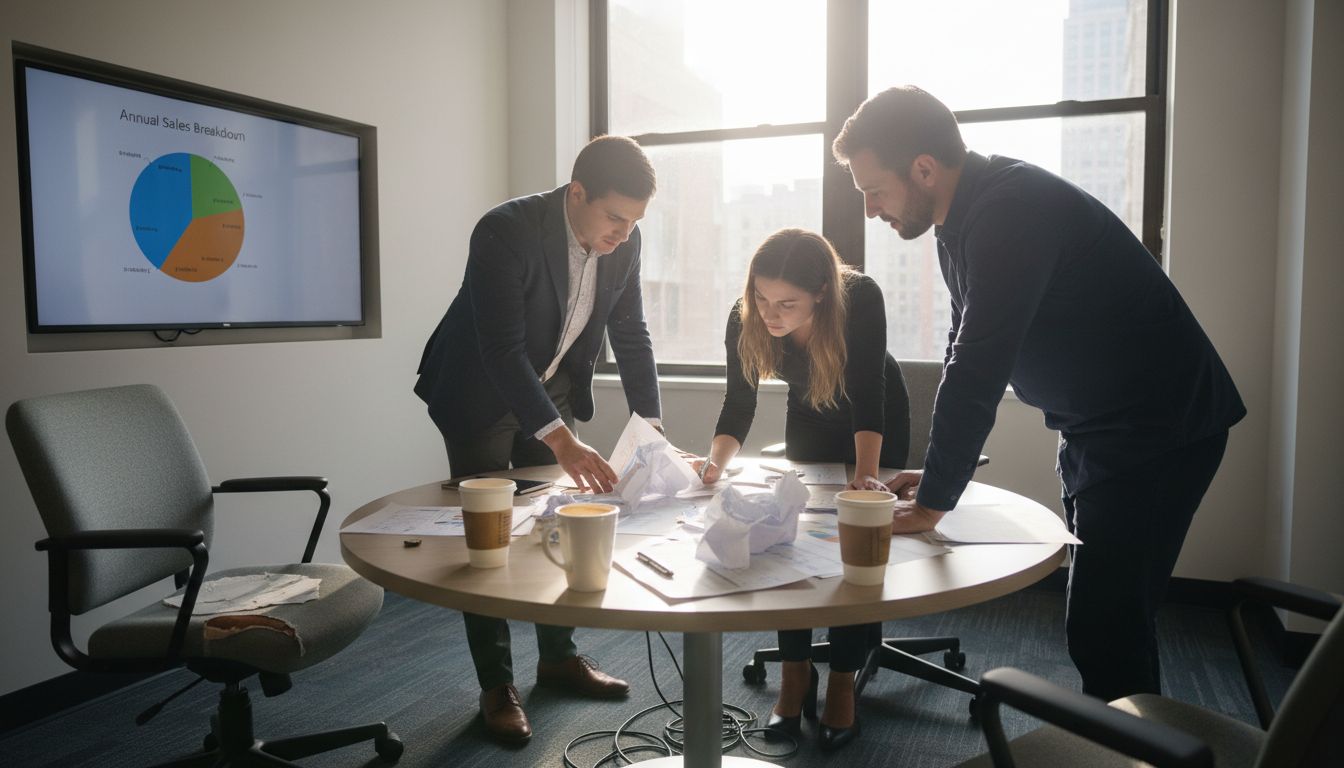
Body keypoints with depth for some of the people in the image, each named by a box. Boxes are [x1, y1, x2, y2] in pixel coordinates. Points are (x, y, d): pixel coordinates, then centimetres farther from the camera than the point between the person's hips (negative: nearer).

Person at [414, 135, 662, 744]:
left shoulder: (624, 241, -12)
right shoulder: (505, 231, -31)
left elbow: (630, 333, -4)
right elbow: (502, 350, -35)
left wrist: (651, 425, -12)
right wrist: (562, 440, -43)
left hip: (551, 388, 6)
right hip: (479, 393, -5)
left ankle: (558, 657, 28)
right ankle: (496, 686, 14)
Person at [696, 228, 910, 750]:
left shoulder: (862, 300, -37)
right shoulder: (746, 320, -29)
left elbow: (868, 398, -36)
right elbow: (739, 407, -25)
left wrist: (865, 475, -47)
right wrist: (715, 461, -43)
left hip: (878, 426, -3)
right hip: (810, 422, 3)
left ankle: (842, 684, 6)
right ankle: (796, 677, 8)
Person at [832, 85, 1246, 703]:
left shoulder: (1011, 212, -26)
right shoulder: (967, 215, 5)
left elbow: (977, 371, -29)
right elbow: (966, 355, 11)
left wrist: (932, 503, -22)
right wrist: (938, 473, 6)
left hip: (1158, 430, -10)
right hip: (1095, 428, 10)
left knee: (1105, 628, -8)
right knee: (1105, 614, 17)